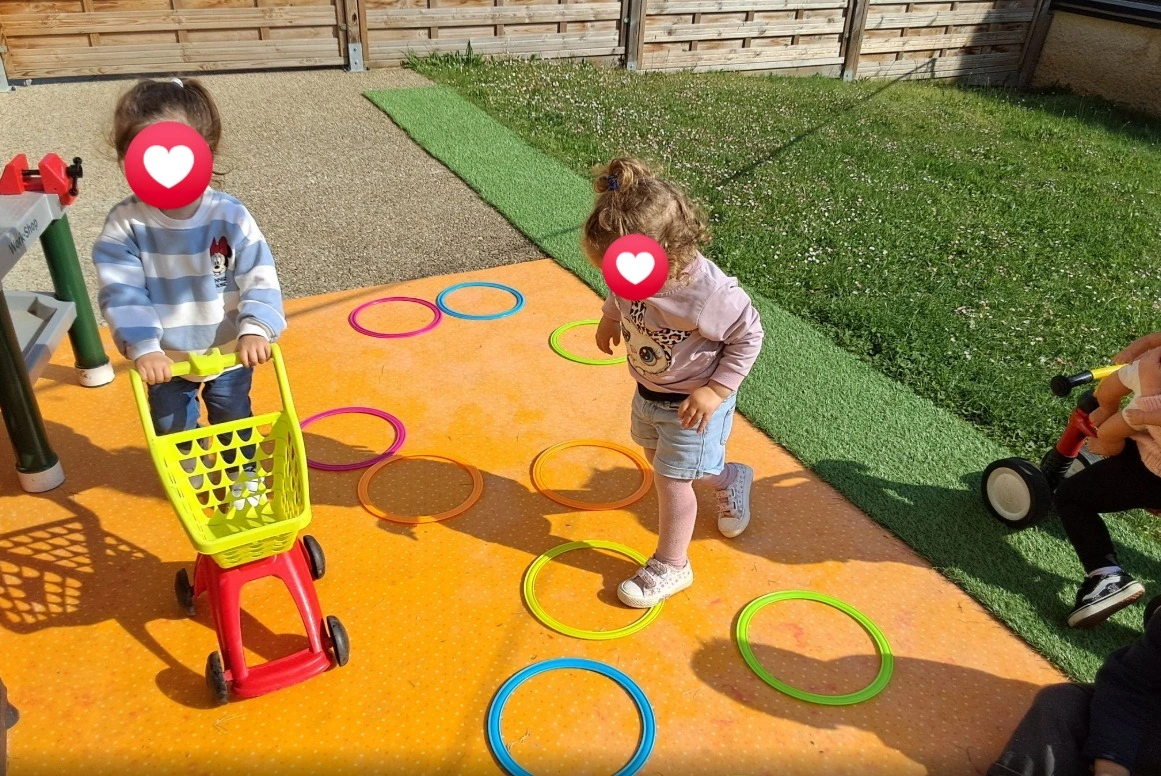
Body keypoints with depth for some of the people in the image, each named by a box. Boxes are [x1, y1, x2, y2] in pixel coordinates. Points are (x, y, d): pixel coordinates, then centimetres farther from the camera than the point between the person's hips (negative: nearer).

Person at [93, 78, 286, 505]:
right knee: (171, 428, 23)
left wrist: (255, 330, -34)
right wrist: (143, 348, -32)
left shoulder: (229, 216, -22)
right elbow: (121, 293, -22)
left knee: (234, 421, 21)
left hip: (228, 354, -1)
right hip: (165, 360, 2)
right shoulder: (125, 224, -19)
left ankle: (244, 476, 46)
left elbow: (260, 279, -21)